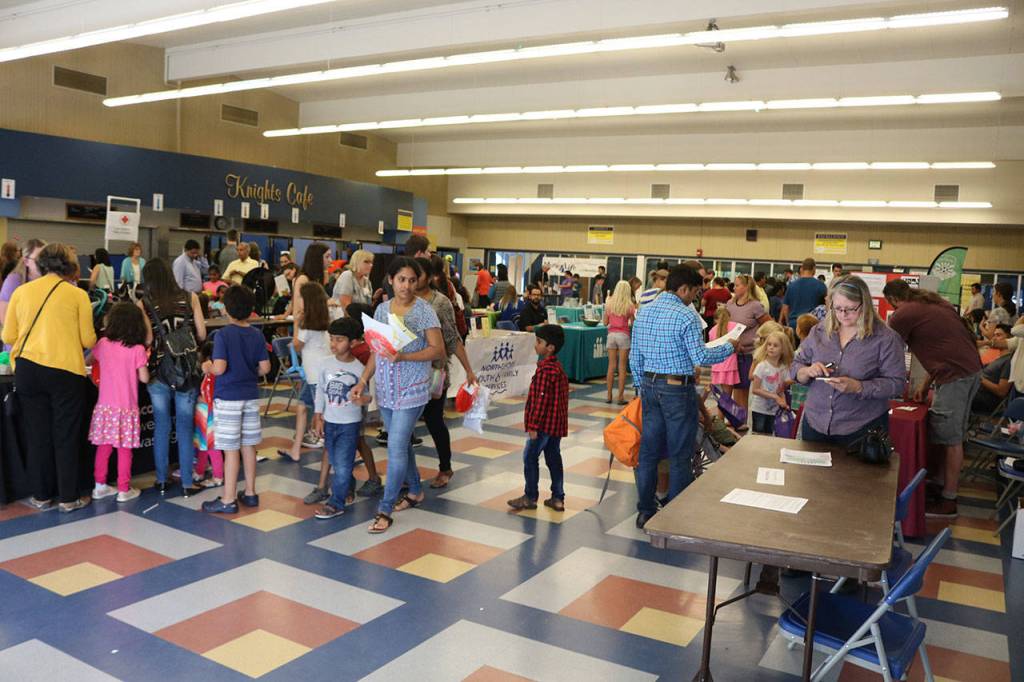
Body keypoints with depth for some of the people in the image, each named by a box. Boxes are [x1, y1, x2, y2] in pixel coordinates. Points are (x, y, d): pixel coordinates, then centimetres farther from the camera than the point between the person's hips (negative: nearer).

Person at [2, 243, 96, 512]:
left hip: (27, 369, 3)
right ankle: (69, 498, 14)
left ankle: (41, 496, 23)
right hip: (65, 371, -3)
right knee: (66, 436, 7)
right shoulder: (77, 295, -4)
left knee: (37, 434, 13)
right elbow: (88, 341, -2)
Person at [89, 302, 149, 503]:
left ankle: (100, 486, 23)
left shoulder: (103, 344, 0)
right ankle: (124, 490, 11)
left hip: (105, 406, 3)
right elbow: (144, 378, -10)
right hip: (126, 408, -3)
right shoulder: (137, 349, -11)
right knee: (124, 450, 5)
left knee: (103, 447, 14)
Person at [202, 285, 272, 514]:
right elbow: (265, 367, 0)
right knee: (248, 446, 14)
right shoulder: (257, 335, 0)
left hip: (228, 397, -5)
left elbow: (219, 368, -22)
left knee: (231, 449, 0)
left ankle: (228, 500, 8)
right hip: (251, 396, 5)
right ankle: (250, 493, 24)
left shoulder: (223, 335, -14)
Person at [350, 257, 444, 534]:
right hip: (386, 389, 6)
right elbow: (376, 350, 10)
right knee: (401, 443, 16)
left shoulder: (424, 311, -9)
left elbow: (438, 350, -12)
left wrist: (403, 356, -24)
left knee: (396, 447, -7)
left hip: (412, 390, -5)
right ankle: (415, 491, 36)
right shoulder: (381, 309, 6)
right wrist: (363, 381, 1)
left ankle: (385, 510, 2)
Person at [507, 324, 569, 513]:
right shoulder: (558, 367, 11)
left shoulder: (545, 370, -20)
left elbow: (541, 399, -22)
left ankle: (530, 497, 11)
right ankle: (558, 498, 16)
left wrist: (533, 426, -18)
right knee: (554, 458, 12)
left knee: (530, 456, 2)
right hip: (557, 423, 9)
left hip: (544, 423, -9)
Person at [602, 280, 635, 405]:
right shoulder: (629, 306, -6)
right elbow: (633, 324, -2)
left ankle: (609, 396, 9)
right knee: (622, 367, 1)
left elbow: (605, 323, 5)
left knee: (611, 366, 8)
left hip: (611, 335, 3)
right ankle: (621, 397, 2)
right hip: (623, 335, -3)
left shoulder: (609, 304, 1)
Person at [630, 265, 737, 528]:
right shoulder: (686, 316, -15)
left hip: (650, 385, 7)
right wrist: (729, 347, -1)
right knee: (680, 454, 4)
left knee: (649, 449, 12)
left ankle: (645, 510, 19)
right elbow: (700, 358, -16)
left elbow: (635, 357, 10)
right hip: (677, 388, -7)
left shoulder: (644, 312, 7)